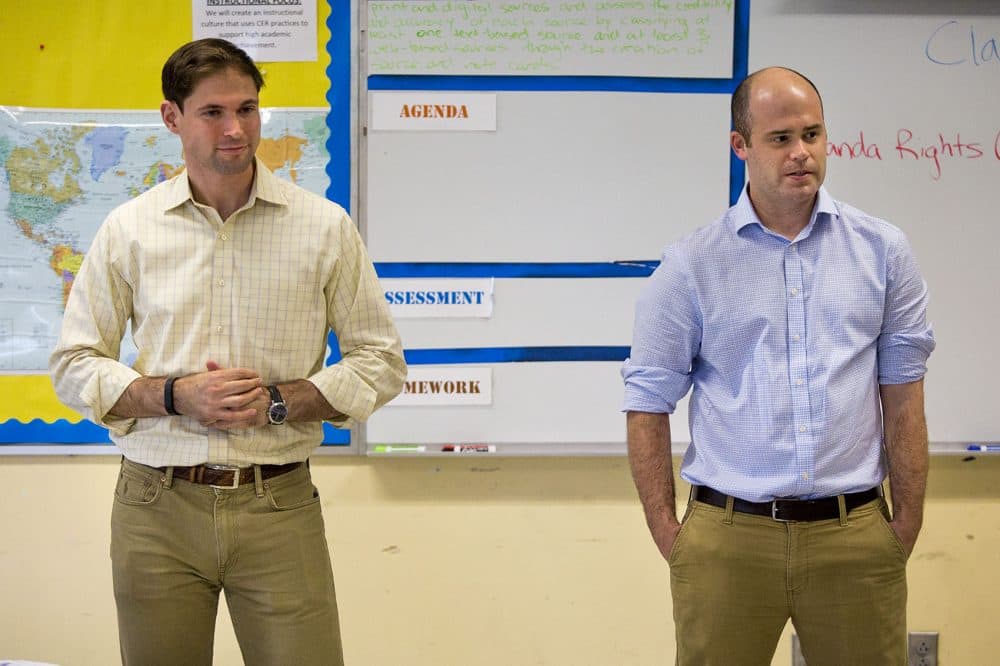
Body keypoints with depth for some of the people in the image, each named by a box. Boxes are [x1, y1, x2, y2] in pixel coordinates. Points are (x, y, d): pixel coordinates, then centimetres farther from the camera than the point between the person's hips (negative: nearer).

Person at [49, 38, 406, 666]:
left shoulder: (325, 226, 1)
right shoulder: (129, 230, 3)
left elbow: (381, 361, 4)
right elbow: (74, 365, 6)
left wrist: (279, 401, -11)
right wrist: (176, 396, -11)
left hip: (279, 506, -1)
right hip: (158, 505, 1)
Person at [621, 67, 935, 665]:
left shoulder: (882, 250, 4)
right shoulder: (691, 266, 0)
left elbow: (902, 394, 6)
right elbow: (648, 404, 3)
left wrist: (909, 523, 5)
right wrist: (667, 533, 0)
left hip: (856, 534, 1)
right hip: (729, 538, -1)